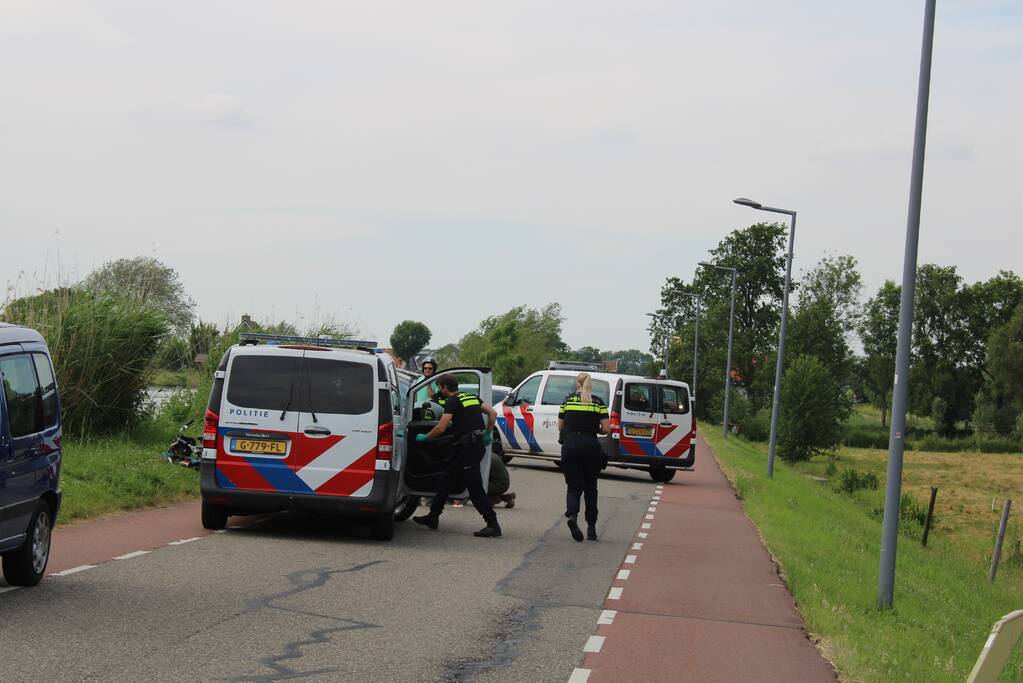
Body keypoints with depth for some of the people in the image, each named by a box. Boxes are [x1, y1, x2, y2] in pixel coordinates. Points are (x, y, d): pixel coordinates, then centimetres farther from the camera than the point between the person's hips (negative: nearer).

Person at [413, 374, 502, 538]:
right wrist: (488, 433, 19)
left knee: (475, 487, -7)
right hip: (478, 444, 9)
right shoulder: (471, 397, 15)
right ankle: (432, 517, 25)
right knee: (448, 480, 17)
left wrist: (425, 437, 0)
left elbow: (441, 428, -15)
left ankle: (493, 525, -9)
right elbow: (492, 413, 14)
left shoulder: (452, 401, -10)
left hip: (468, 448, -9)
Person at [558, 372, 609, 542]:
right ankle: (591, 527, 15)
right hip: (591, 446, 0)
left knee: (574, 486, 2)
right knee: (590, 487, 13)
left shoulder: (568, 401, 5)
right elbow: (605, 429, -3)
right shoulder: (598, 403, 2)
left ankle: (572, 515, -26)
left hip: (570, 446, 0)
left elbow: (560, 427, 10)